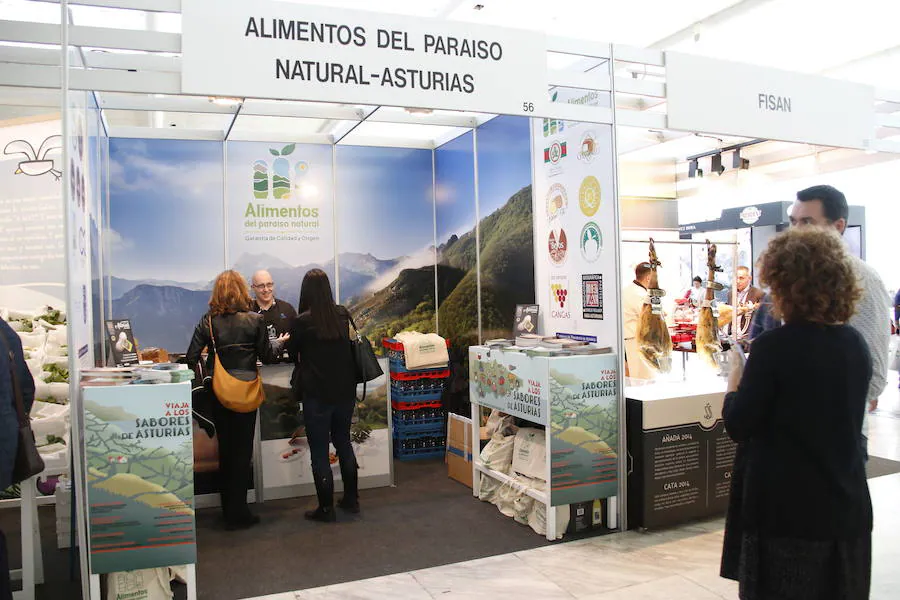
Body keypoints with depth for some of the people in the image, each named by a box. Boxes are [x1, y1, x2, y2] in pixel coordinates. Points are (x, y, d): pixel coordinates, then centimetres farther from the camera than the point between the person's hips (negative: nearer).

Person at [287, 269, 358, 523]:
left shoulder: (303, 321, -14)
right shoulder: (343, 315, -2)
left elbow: (292, 351, 3)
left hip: (317, 394, -5)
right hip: (345, 391, 5)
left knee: (319, 452, 7)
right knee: (344, 444, 20)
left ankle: (326, 508, 14)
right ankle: (351, 499, 30)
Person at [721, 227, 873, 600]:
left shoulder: (775, 346, -19)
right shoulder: (856, 345, 1)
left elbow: (738, 426, -15)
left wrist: (734, 387, 4)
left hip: (785, 509, -6)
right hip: (846, 506, 6)